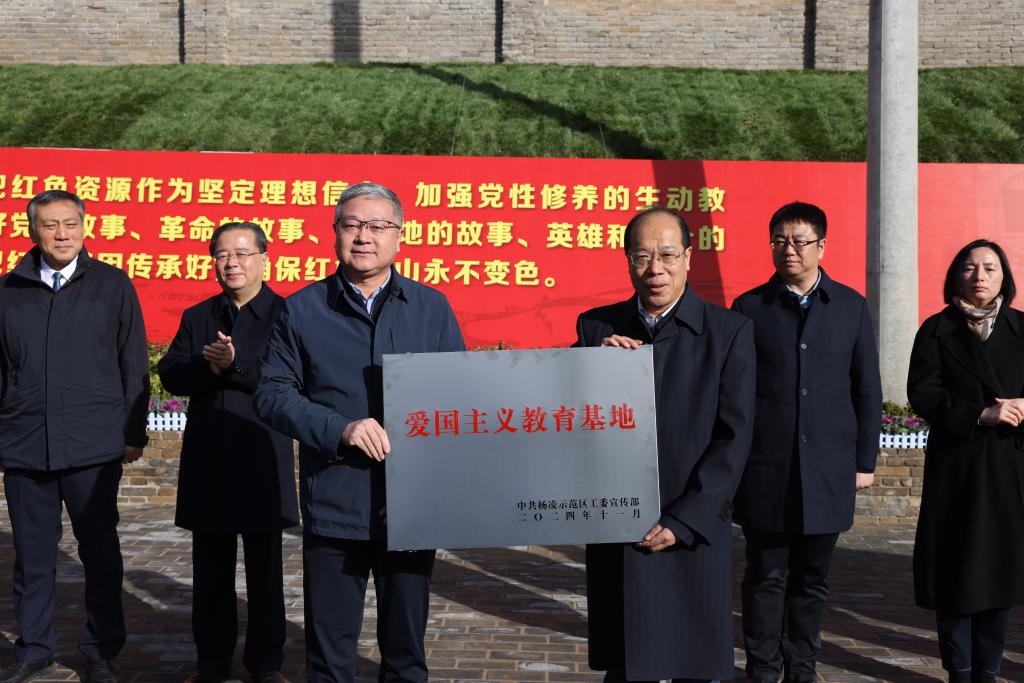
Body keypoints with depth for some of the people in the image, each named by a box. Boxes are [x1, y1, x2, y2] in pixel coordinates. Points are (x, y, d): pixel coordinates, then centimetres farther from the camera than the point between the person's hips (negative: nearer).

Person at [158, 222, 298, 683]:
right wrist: (208, 367, -17)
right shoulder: (196, 317, 12)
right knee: (211, 571, 12)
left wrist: (236, 363, -22)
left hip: (262, 462, -4)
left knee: (265, 571, 8)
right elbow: (170, 375, 1)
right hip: (208, 463, 4)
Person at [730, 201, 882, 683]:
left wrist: (865, 461, 4)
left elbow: (867, 390, 7)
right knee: (766, 578, 5)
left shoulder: (851, 306, 5)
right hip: (765, 469, -1)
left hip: (827, 469, 1)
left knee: (812, 580, 11)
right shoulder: (749, 307, 2)